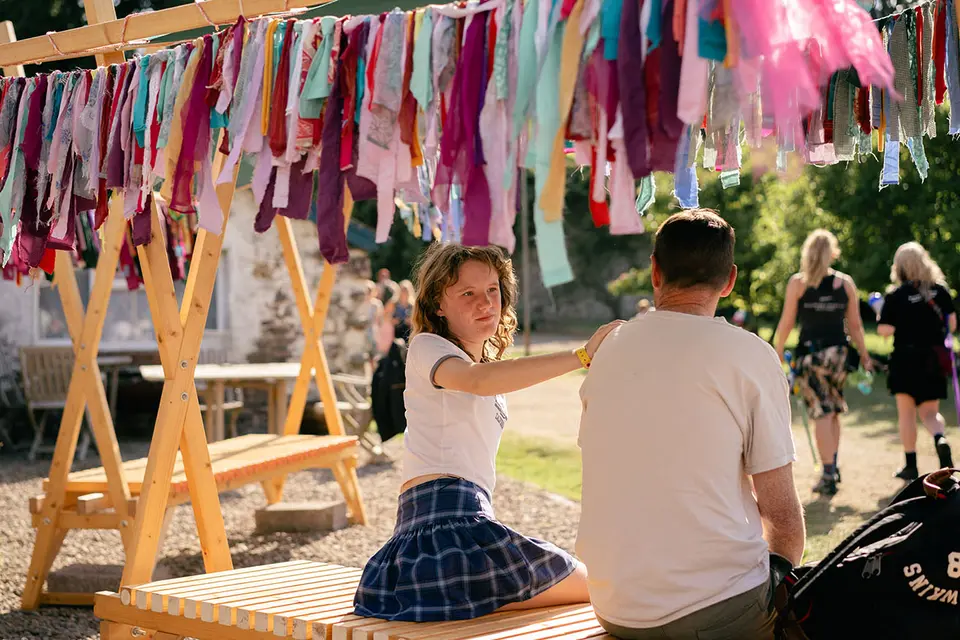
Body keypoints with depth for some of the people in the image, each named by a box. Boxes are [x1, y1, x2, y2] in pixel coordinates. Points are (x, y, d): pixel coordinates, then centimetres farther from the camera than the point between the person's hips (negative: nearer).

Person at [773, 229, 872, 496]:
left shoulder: (797, 282, -4)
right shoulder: (846, 282, 4)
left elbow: (786, 323, -3)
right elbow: (855, 325, 6)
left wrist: (778, 353, 7)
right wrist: (864, 355, 14)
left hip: (810, 351, -3)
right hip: (838, 351, 3)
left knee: (822, 413, -3)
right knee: (833, 412, 18)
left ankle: (828, 476, -6)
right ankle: (833, 466, 21)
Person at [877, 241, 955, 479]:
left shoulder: (896, 296, -10)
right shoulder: (940, 290, 0)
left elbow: (886, 330, -14)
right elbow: (952, 323, 2)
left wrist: (881, 314, 5)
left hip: (906, 358, -3)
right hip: (935, 359, 3)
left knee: (906, 412, 11)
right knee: (930, 411, 12)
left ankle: (911, 464, 12)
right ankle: (940, 438, -19)